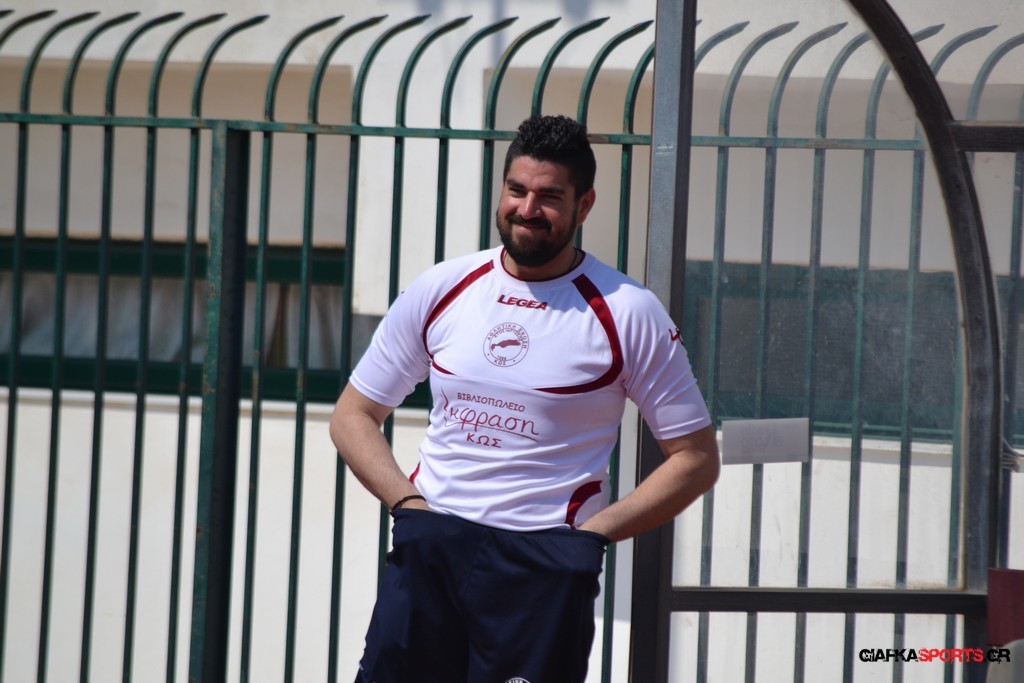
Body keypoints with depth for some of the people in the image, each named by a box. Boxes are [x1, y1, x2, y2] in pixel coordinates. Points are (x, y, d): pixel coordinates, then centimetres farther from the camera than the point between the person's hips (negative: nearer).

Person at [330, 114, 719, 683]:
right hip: (428, 551, 3)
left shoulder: (628, 312, -1)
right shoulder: (440, 290, 8)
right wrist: (409, 502, 0)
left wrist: (591, 533, -7)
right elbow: (353, 414, 16)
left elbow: (697, 458, 2)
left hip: (544, 570, -3)